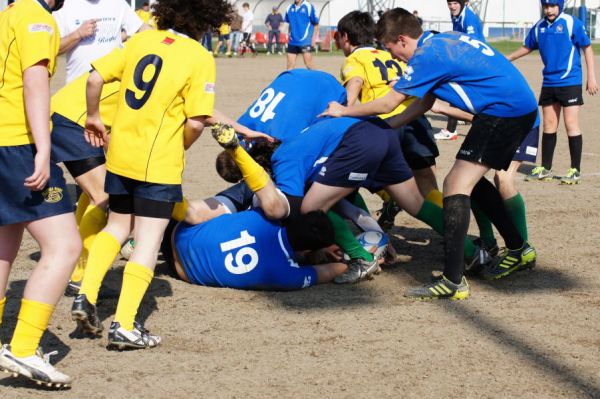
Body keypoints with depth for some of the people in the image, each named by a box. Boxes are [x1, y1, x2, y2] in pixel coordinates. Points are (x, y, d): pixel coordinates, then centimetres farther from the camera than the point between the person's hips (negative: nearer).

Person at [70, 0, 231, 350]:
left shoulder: (141, 40, 4)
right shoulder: (200, 58, -10)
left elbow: (95, 78, 3)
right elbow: (196, 122, -15)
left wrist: (93, 117, 19)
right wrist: (181, 147, 4)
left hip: (120, 154, 6)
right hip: (160, 163, -5)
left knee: (118, 225, 25)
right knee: (149, 241, 2)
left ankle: (86, 296, 15)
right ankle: (125, 326, -1)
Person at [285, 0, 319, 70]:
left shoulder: (309, 7, -6)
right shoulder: (289, 8, 7)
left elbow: (316, 24, -2)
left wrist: (314, 38, -7)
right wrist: (289, 36, 14)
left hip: (306, 41, -4)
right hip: (292, 42, 4)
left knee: (308, 64, -5)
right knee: (290, 65, 4)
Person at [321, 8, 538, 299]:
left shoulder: (426, 55, -13)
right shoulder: (443, 41, 16)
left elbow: (388, 103, -11)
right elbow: (425, 103, 20)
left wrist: (343, 111, 3)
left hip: (504, 110, -10)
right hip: (522, 108, 10)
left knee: (456, 185, -14)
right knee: (470, 181, 23)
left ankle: (453, 280, -21)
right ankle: (519, 250, 30)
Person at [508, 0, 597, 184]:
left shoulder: (572, 23, -9)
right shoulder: (539, 27, 7)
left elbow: (587, 48, -6)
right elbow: (527, 47, 22)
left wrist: (591, 77, -10)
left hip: (570, 82, -5)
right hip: (548, 83, 5)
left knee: (571, 125, -7)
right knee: (549, 125, 10)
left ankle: (575, 171, 0)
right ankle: (545, 169, 18)